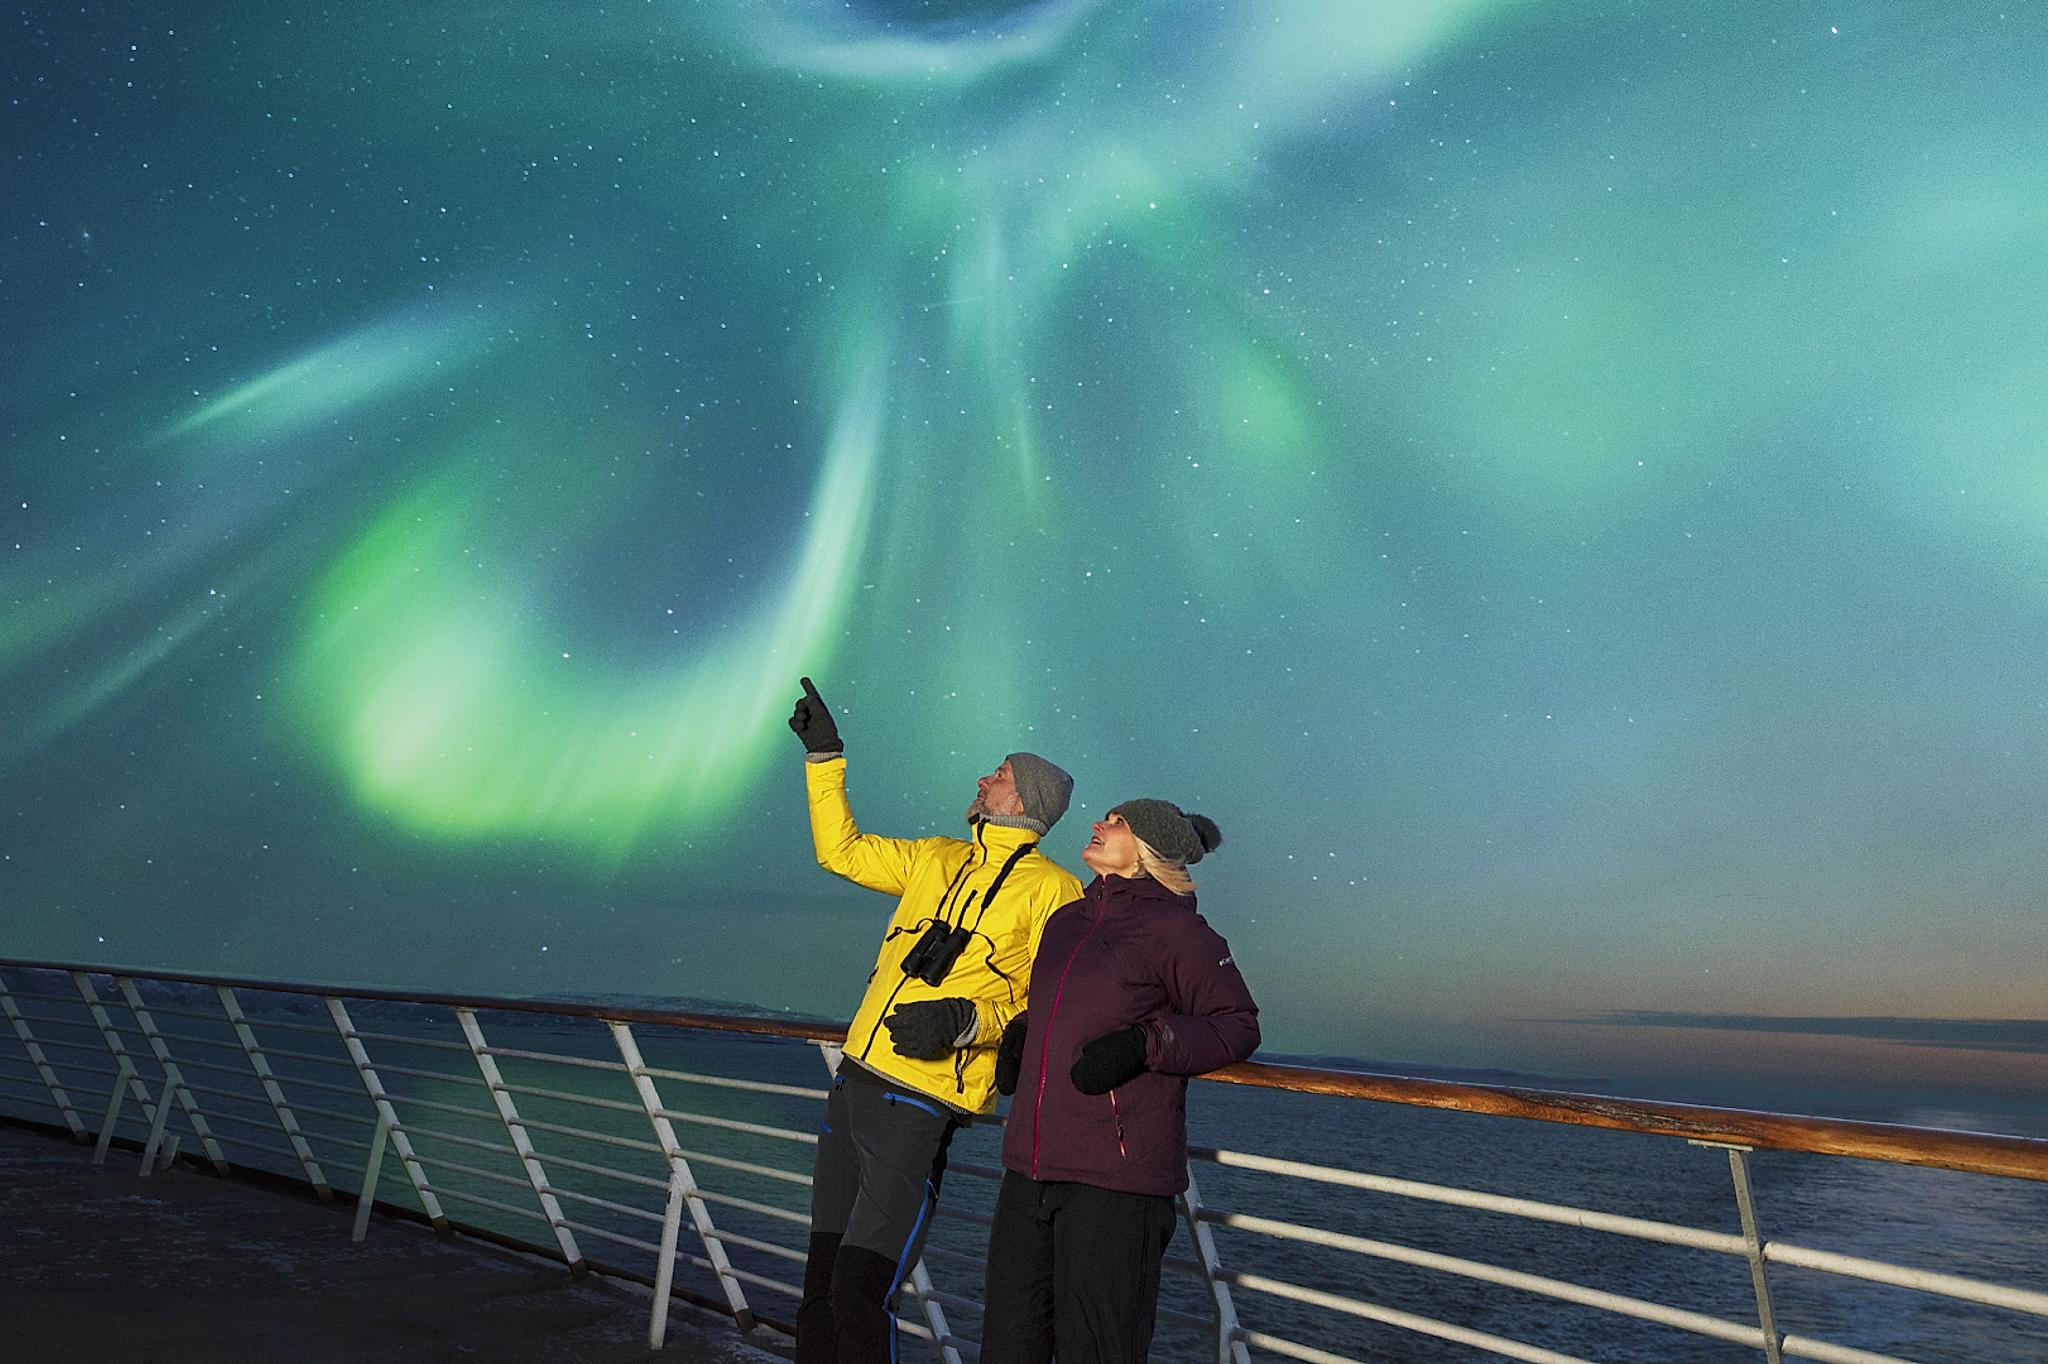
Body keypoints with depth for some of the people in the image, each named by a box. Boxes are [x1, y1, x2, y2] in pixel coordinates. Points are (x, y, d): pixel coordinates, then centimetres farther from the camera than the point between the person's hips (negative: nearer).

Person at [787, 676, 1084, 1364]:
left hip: (919, 1107, -7)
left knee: (859, 1294, -6)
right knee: (821, 1279, 17)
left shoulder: (1052, 889, -8)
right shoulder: (937, 858, 11)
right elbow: (841, 850, 18)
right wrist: (825, 756, 16)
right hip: (854, 1079, 7)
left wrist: (968, 1019, -24)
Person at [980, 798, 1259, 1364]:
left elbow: (1238, 1024, -5)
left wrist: (1145, 1044, -18)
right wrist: (1017, 1035, 11)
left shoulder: (1175, 928, -7)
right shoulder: (1065, 921, 13)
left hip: (1116, 1177, -7)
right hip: (1029, 1167, 7)